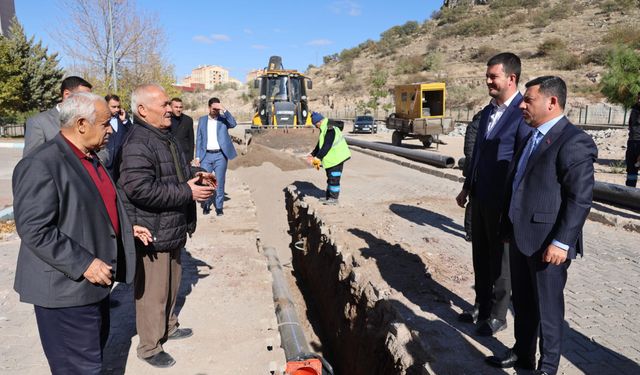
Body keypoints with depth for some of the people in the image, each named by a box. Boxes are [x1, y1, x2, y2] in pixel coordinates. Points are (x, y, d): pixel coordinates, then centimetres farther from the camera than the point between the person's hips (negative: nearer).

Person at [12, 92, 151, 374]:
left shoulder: (89, 157, 10)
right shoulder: (41, 164, -20)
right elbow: (35, 230, -24)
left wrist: (125, 228, 12)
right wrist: (84, 263, -25)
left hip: (95, 280, 9)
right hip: (66, 287, -9)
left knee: (95, 346, 25)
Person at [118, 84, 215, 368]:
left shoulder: (165, 137, 13)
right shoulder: (138, 143, -21)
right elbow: (139, 189, -30)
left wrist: (195, 179, 6)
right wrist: (186, 192, -24)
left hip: (173, 228, 10)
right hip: (152, 232, -10)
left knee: (171, 283, 23)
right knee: (152, 292, 4)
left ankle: (168, 326, 43)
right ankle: (149, 347, 21)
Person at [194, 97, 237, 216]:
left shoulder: (223, 119, 6)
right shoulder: (202, 120, 10)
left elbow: (233, 123, -15)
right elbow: (199, 139, 10)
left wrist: (224, 110, -21)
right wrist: (197, 156, 4)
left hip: (220, 155, -1)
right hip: (206, 155, 1)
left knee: (220, 182, 3)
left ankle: (219, 207, 13)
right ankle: (206, 205, 18)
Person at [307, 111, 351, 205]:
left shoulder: (330, 129, -22)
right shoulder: (324, 130, 12)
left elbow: (326, 146, -27)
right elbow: (319, 145, 18)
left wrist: (317, 157, -25)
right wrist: (312, 154, 10)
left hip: (336, 159, -11)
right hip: (331, 159, 11)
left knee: (334, 178, -4)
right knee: (330, 178, 18)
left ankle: (334, 198, 5)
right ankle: (328, 196, 28)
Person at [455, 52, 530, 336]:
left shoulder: (523, 113, -16)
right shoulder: (487, 111, 10)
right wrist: (467, 187, 17)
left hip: (504, 201, -7)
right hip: (480, 197, 8)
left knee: (500, 260, 8)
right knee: (480, 257, 17)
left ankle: (497, 315, 24)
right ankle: (481, 306, 34)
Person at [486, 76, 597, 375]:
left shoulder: (573, 142, -15)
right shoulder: (533, 138, 13)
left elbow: (580, 198, -19)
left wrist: (562, 242, -21)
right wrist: (508, 227, 17)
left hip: (546, 242, -8)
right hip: (521, 237, 9)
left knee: (547, 307, 8)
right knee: (522, 302, 20)